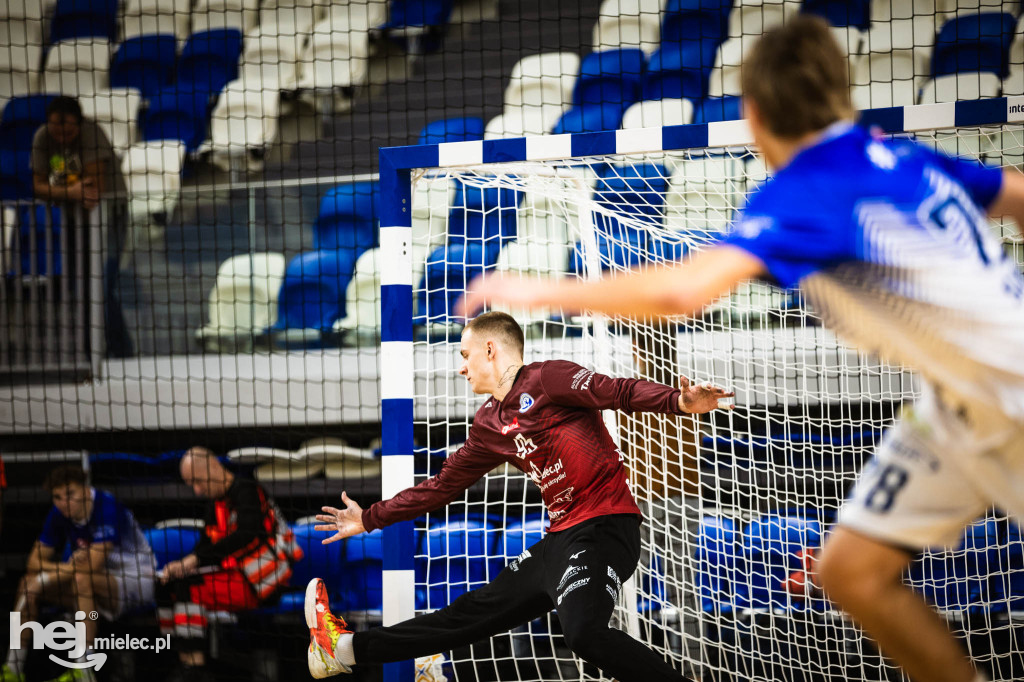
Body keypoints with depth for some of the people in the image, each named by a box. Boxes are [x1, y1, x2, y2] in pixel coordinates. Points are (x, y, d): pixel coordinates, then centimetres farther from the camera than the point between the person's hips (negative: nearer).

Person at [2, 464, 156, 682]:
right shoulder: (59, 515, -3)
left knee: (83, 580, -37)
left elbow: (92, 566, -28)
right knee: (28, 584, -5)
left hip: (137, 582, -7)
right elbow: (34, 563, -2)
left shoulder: (107, 508, -24)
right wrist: (68, 567, -21)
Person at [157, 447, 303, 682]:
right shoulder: (216, 502, 15)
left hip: (262, 583, -9)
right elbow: (206, 544, 14)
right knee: (167, 588, 3)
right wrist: (181, 565, -8)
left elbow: (247, 535, -29)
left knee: (188, 587, -25)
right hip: (235, 574, 9)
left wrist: (196, 558, -31)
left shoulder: (246, 491, -13)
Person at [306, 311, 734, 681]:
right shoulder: (489, 426, 18)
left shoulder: (546, 379, -7)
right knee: (475, 612, 20)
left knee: (583, 632, -34)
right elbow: (444, 485, 29)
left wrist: (678, 401, -38)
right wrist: (370, 520, 35)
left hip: (603, 526, -9)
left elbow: (620, 392, -19)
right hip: (561, 538, 9)